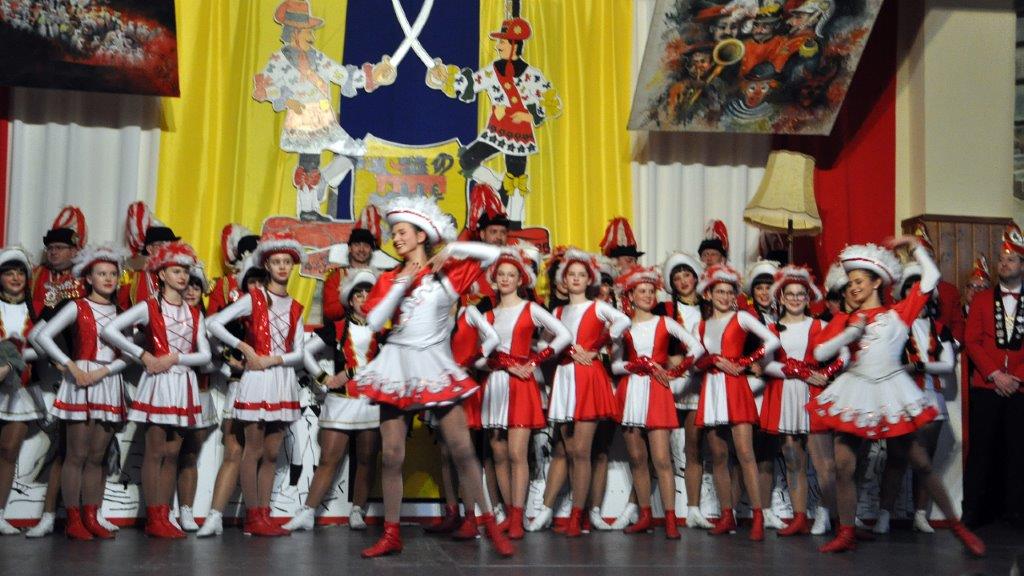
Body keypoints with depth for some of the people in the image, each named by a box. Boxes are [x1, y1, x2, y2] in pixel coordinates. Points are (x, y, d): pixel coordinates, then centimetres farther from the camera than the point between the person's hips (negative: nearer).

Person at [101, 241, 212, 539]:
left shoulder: (194, 314, 12)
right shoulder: (149, 307, -1)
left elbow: (205, 355, 4)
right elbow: (109, 331, -10)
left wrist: (175, 358, -11)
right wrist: (144, 355, -12)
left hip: (184, 385, 5)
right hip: (158, 383, -5)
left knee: (172, 453, 6)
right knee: (155, 452, -3)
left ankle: (164, 518, 10)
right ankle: (153, 519, 1)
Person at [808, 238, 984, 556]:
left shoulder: (898, 312, 6)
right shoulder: (845, 320, 10)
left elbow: (931, 277, 3)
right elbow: (819, 353, 1)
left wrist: (914, 245, 9)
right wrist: (851, 332, -7)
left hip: (891, 391, -2)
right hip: (855, 392, 2)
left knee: (920, 463, 3)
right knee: (844, 466, -4)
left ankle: (957, 526, 15)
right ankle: (846, 534, 6)